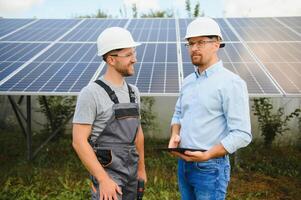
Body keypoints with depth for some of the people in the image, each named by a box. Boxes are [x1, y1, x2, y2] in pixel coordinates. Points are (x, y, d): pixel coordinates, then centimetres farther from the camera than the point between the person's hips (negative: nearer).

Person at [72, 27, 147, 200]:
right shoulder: (91, 93, -16)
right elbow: (79, 141, -19)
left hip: (131, 173, 7)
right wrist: (103, 179, -22)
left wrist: (141, 168, 18)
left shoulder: (133, 92, 6)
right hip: (107, 173, -7)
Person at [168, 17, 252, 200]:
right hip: (183, 163, 7)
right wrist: (175, 135, -1)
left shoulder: (231, 82, -14)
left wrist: (207, 155, -24)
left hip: (210, 168, -6)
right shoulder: (188, 81, 8)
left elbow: (242, 134, -18)